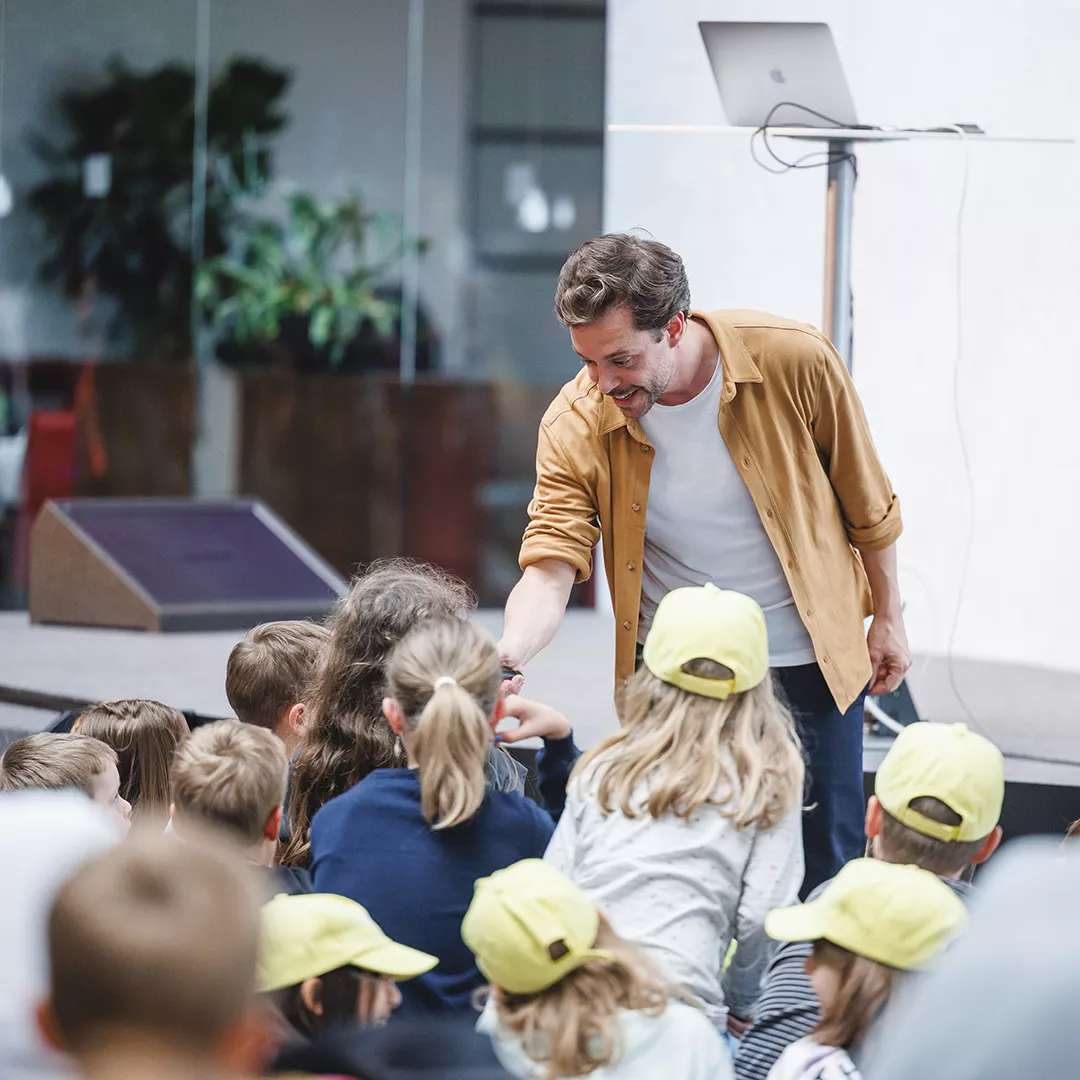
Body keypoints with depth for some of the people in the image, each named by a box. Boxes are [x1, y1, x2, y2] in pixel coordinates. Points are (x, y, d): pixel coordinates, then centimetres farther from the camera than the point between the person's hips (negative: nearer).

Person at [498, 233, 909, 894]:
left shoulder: (794, 361, -19)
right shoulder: (576, 426, -16)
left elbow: (867, 501, -5)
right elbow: (550, 565, -23)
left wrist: (888, 621, 3)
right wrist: (506, 656, -42)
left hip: (808, 659, -1)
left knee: (829, 862, 6)